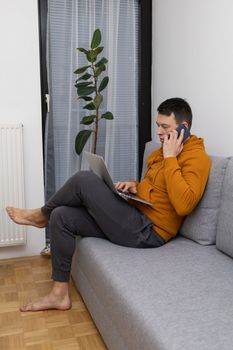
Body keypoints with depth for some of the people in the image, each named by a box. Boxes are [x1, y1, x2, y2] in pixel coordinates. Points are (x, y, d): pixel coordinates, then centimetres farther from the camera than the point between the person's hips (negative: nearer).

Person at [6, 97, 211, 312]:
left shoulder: (196, 157, -12)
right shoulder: (161, 151, 15)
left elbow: (184, 205, -28)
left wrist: (170, 158, -22)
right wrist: (135, 185, 5)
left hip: (147, 232, -10)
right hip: (135, 218, 10)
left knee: (84, 180, -18)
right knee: (61, 216, 1)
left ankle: (42, 215, 14)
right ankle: (60, 294, 9)